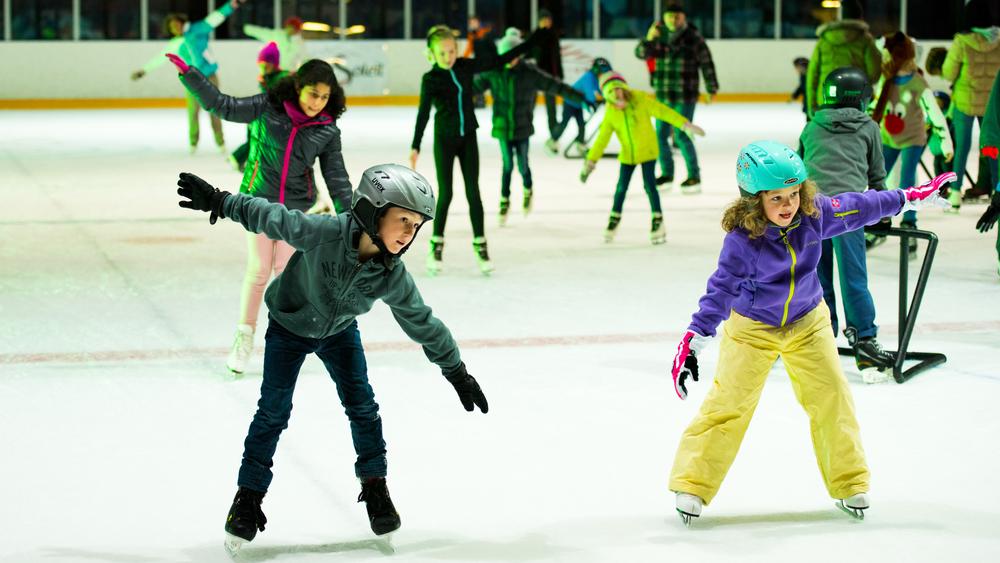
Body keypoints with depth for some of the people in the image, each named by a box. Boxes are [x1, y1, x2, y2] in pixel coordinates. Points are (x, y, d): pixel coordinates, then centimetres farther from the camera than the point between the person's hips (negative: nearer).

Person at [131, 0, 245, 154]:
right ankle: (193, 143, 12)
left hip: (210, 77, -3)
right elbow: (159, 58, 14)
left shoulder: (198, 30, -7)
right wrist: (143, 70, 18)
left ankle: (220, 143, 8)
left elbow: (214, 18, -16)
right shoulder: (174, 45, 4)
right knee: (193, 112, -2)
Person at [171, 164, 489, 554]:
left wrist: (456, 370, -5)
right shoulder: (324, 233, -38)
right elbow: (273, 218, -24)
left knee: (361, 403, 0)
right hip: (289, 326, -3)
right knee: (274, 410, -3)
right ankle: (248, 495, 7)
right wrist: (218, 201, -21)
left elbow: (422, 322, -12)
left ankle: (374, 485, 19)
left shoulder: (393, 277, -25)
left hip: (339, 332, 3)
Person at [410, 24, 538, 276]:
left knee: (473, 191, 2)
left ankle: (480, 246, 5)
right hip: (444, 139, -3)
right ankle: (437, 245, 11)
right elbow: (423, 113, -16)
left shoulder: (466, 66, -2)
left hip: (468, 137, 3)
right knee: (445, 193, -1)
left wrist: (531, 43, 4)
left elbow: (498, 61, 5)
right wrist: (415, 146, -24)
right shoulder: (431, 79, -12)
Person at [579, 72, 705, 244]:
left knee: (649, 185, -8)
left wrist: (685, 125, -20)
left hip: (647, 151, -3)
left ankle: (658, 222, 3)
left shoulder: (640, 100, -17)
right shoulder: (610, 114, -8)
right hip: (627, 154, 3)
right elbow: (602, 139, -4)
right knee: (622, 187, 7)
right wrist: (590, 162, -6)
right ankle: (614, 219, 27)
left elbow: (663, 111, -16)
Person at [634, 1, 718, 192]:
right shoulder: (659, 36, 7)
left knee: (681, 136, -9)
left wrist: (711, 89, -3)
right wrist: (649, 39, -16)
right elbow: (641, 53, 4)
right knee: (661, 135, 10)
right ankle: (666, 174, 26)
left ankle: (694, 177, 4)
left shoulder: (693, 37, -7)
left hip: (685, 97, -5)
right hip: (663, 96, 6)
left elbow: (706, 64, -4)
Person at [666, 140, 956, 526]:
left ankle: (849, 484, 20)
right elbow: (721, 291, -27)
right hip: (752, 328, -4)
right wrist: (692, 343, -33)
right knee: (727, 404, -9)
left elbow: (857, 208, 0)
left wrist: (910, 197, 10)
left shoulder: (813, 215, -17)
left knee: (832, 399, 4)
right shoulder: (741, 239, -28)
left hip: (807, 323, 4)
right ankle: (692, 485, 3)